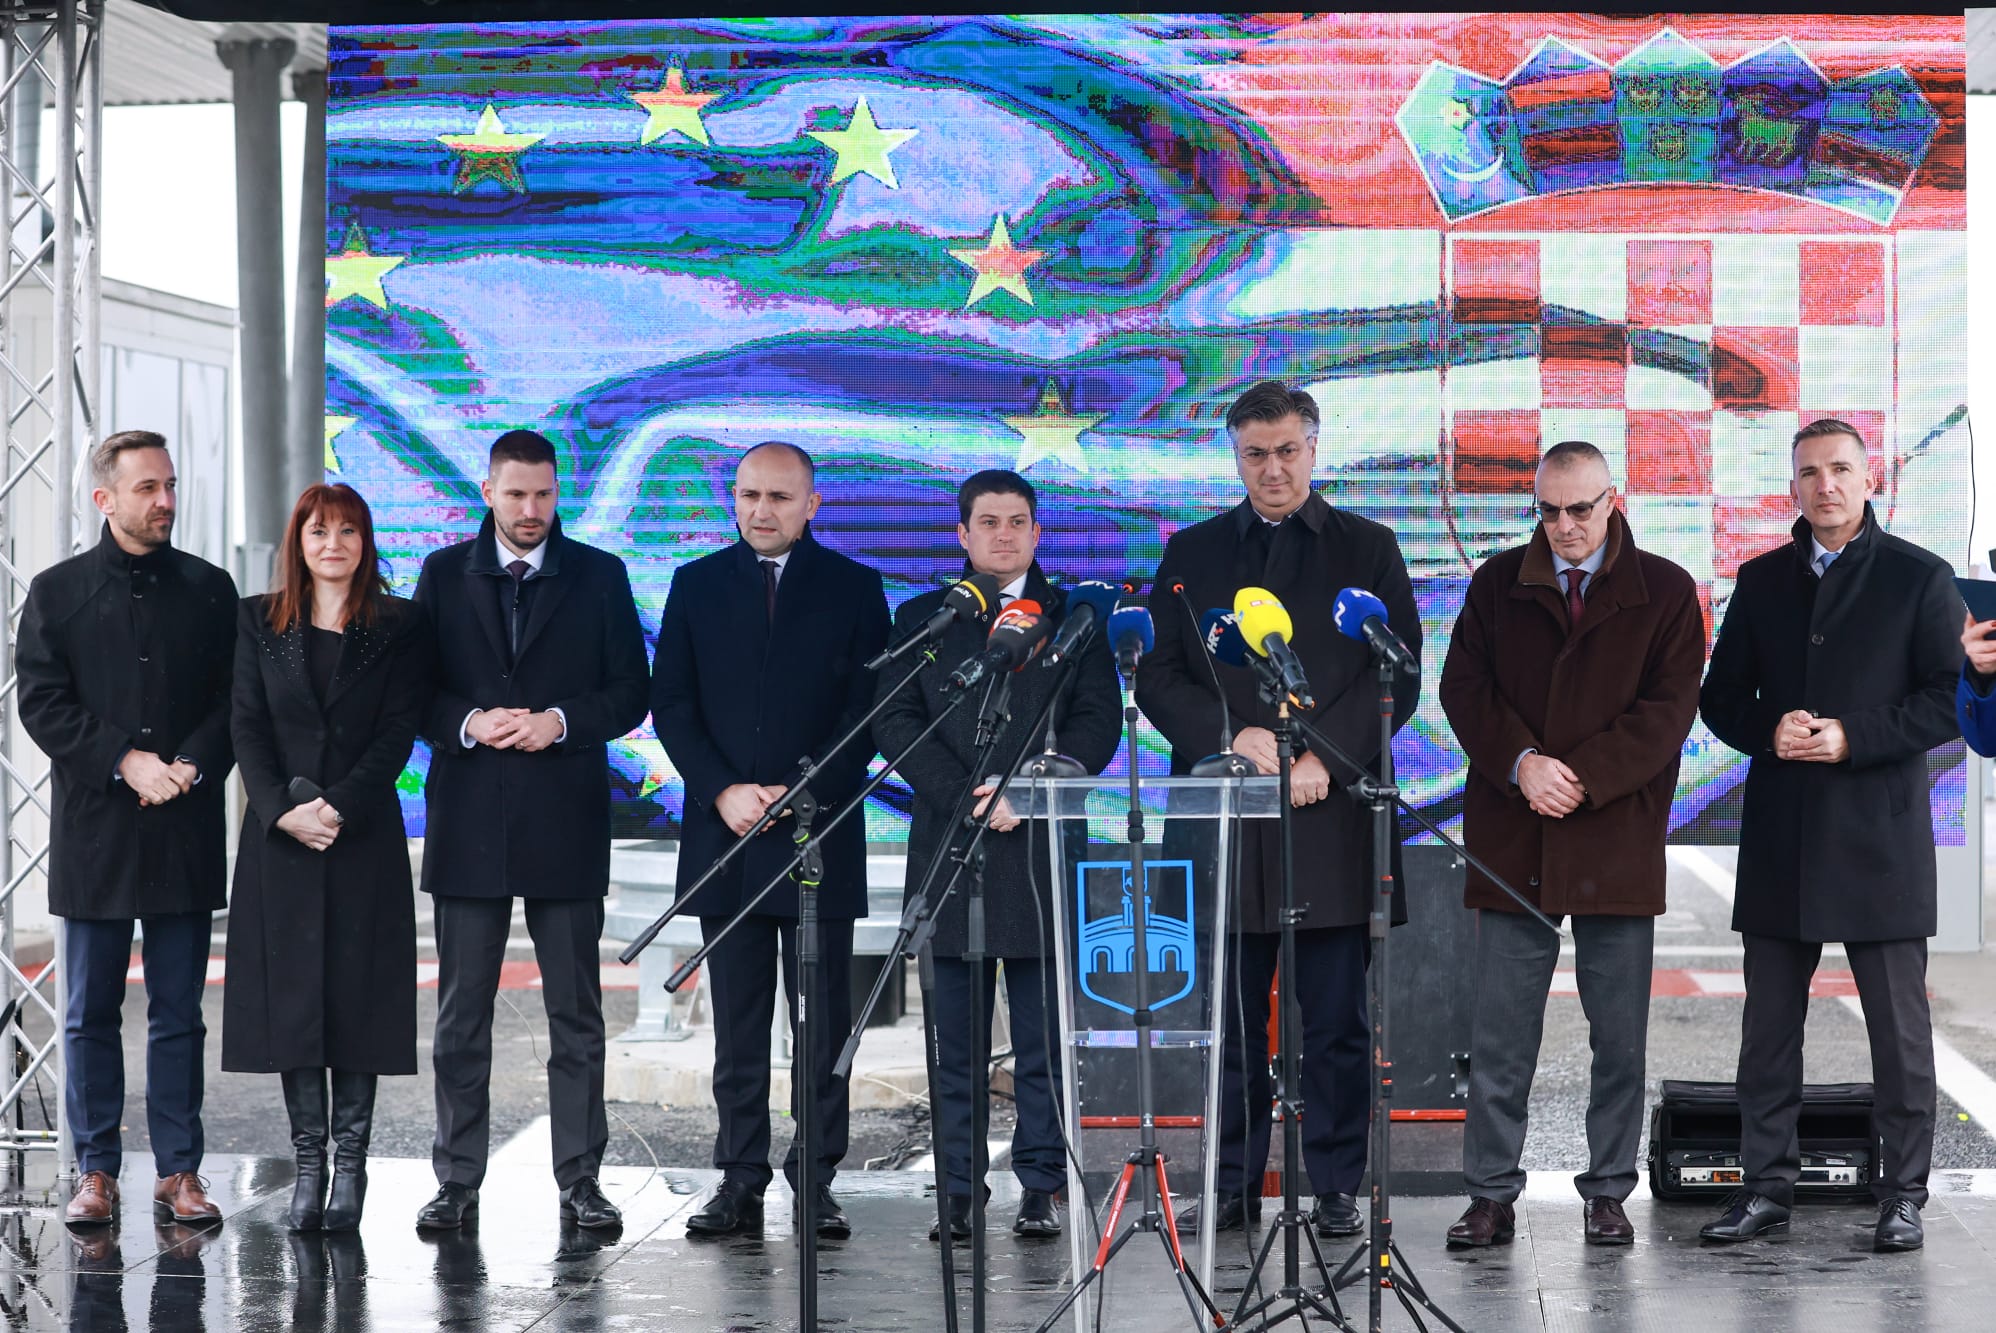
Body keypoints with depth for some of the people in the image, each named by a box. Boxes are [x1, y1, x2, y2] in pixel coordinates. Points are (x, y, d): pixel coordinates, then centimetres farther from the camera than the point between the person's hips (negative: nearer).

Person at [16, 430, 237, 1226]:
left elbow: (236, 698, 5)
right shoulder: (58, 592, 5)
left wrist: (192, 765, -12)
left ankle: (180, 1171, 10)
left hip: (186, 831, 1)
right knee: (91, 1015, 4)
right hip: (94, 832, -1)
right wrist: (125, 761, -13)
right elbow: (42, 703, -2)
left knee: (179, 1013, 5)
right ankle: (96, 1172, 11)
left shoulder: (209, 589, 9)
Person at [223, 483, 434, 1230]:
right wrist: (283, 810, -11)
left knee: (358, 994, -2)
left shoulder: (399, 627, 5)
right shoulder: (258, 622, 10)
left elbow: (398, 731, -2)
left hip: (364, 833, -1)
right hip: (279, 833, 2)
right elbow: (247, 725, 3)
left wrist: (339, 806, -14)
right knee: (290, 993, 1)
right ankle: (308, 1162, 7)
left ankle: (350, 1164, 4)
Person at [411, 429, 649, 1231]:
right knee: (461, 1015, 5)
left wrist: (560, 722, -13)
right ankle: (458, 1180, 11)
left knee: (575, 1014, 3)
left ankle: (579, 1181, 9)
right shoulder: (444, 575, 8)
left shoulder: (599, 577, 5)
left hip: (565, 819, -1)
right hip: (468, 818, 1)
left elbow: (630, 692, 3)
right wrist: (467, 724, -12)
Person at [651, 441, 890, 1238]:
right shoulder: (698, 585, 10)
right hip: (723, 834, 1)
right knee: (737, 1025, 4)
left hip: (820, 833, -1)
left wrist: (802, 792, -10)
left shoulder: (853, 588, 5)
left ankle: (815, 1181, 5)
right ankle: (741, 1183, 7)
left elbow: (869, 708, 0)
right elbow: (671, 702, 6)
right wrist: (723, 792, -7)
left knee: (823, 1022, 0)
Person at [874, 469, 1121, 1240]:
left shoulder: (1074, 619, 10)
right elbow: (897, 722, 4)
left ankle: (1040, 1189, 7)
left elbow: (1097, 722, 1)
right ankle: (958, 1193, 5)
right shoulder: (921, 620, 13)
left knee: (1043, 1038, 1)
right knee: (955, 1042, 2)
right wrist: (965, 797, -9)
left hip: (1042, 850, -1)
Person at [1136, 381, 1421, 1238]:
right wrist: (1232, 734, -10)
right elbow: (1158, 678, 7)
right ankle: (1233, 1188, 12)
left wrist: (1323, 756, -11)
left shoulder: (1368, 550, 9)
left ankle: (1336, 1189, 9)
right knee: (1235, 1022, 5)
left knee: (1337, 1022, 1)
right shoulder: (1193, 554, 13)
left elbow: (1397, 678, 2)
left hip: (1332, 815, -1)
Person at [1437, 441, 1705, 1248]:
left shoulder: (1664, 593, 4)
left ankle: (1608, 1193, 15)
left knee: (1619, 1037, 4)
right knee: (1499, 1034, 1)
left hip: (1617, 841, -1)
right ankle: (1492, 1196, 8)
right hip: (1512, 841, 1)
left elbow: (1670, 707, -3)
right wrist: (1521, 763, -13)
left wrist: (1583, 778, -13)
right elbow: (1463, 686, 3)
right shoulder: (1498, 584, 9)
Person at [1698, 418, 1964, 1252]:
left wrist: (1853, 737, -15)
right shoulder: (1762, 581, 12)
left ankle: (1903, 1194, 9)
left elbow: (1948, 701, -4)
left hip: (1880, 836, -3)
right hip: (1780, 837, 4)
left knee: (1899, 1025, 1)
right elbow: (1720, 697, 13)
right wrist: (1768, 732, -8)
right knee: (1769, 1024, 6)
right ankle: (1765, 1186, 14)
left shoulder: (1919, 578, 1)